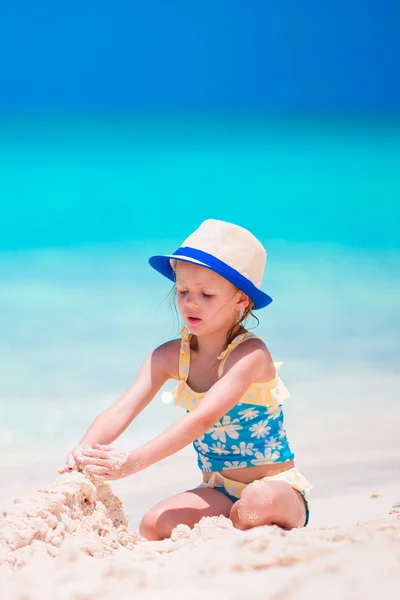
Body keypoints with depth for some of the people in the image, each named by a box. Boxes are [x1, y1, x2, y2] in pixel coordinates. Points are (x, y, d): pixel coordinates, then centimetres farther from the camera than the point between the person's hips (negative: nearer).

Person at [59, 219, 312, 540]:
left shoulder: (250, 354, -20)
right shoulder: (170, 357, -1)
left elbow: (204, 418, -34)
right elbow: (121, 411, -14)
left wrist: (134, 461, -45)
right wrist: (85, 451, -36)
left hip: (276, 488, -5)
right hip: (218, 492, 5)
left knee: (258, 504, -39)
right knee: (154, 526, -22)